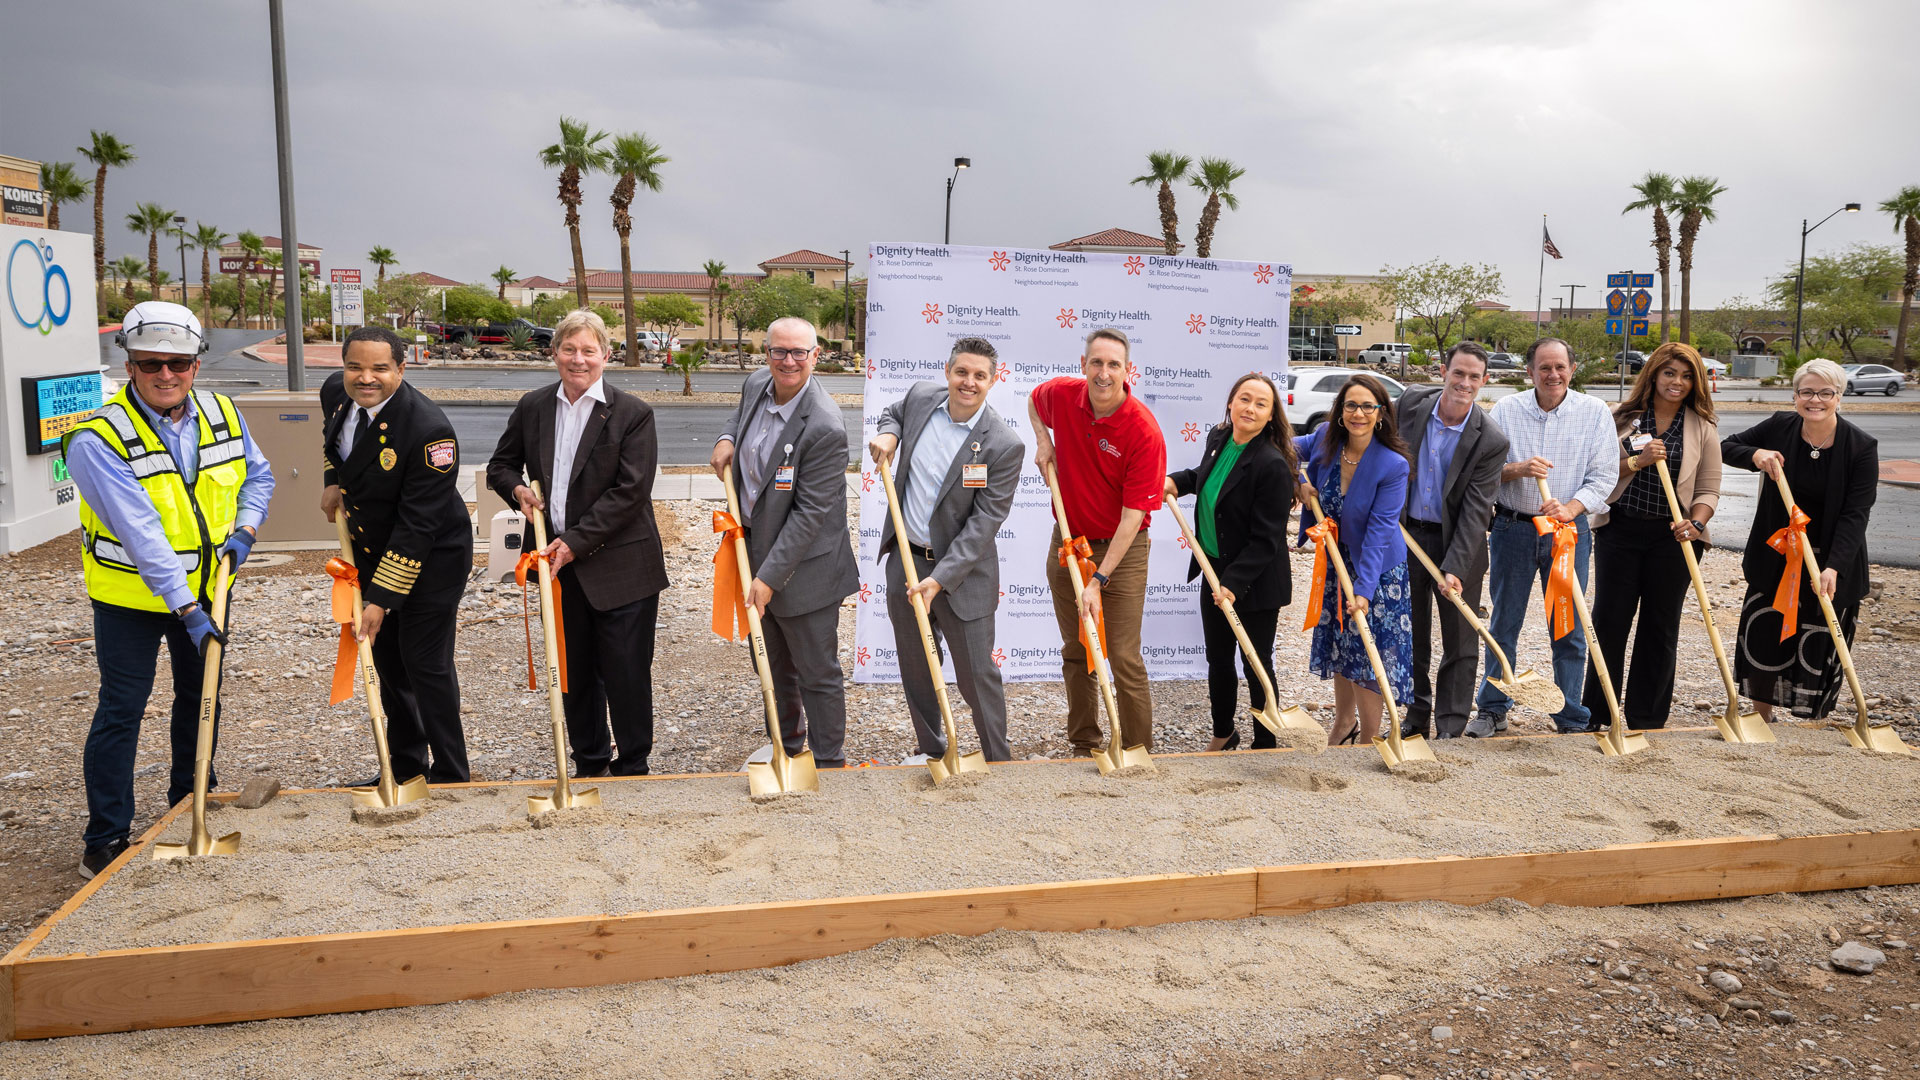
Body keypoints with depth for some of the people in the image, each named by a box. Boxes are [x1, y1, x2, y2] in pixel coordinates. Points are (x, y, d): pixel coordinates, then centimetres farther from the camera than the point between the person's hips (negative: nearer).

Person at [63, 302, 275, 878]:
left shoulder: (221, 414, -5)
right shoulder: (97, 439, -23)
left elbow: (257, 474, 13)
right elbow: (140, 532, -30)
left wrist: (243, 532, -6)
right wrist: (187, 610, -35)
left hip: (206, 586, 6)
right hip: (129, 596, -5)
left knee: (201, 695, 17)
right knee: (122, 710, -2)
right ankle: (105, 841, 9)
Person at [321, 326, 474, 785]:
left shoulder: (429, 430, -30)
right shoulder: (334, 391, -7)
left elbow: (416, 527, -29)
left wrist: (382, 598, -28)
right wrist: (333, 480, 5)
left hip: (431, 557, -8)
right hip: (370, 548, 8)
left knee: (426, 664, -5)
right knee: (387, 658, 16)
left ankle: (450, 778, 9)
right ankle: (405, 766, 31)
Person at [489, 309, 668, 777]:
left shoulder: (632, 414, -8)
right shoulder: (532, 408, 6)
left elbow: (630, 491, -14)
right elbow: (501, 465, 18)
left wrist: (576, 542, -17)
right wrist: (517, 488, -5)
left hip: (620, 567, -5)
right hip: (560, 565, 5)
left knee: (626, 673, 1)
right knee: (574, 673, 15)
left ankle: (632, 767, 17)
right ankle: (589, 764, 31)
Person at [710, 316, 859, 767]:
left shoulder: (825, 428, -27)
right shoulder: (757, 384, -3)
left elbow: (809, 513, -26)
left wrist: (770, 577, -26)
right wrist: (727, 438, 2)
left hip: (803, 570, -8)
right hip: (757, 552, 8)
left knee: (817, 674, 7)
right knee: (772, 664, 25)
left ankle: (828, 763, 24)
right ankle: (785, 743, 46)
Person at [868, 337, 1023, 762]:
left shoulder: (1003, 445, -19)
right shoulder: (921, 396, -3)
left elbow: (985, 522, -19)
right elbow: (894, 411, 23)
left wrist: (940, 578, -24)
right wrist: (887, 432, -1)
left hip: (962, 571, -5)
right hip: (905, 559, 5)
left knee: (977, 675, 1)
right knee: (915, 668, 18)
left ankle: (999, 763, 18)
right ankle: (932, 750, 36)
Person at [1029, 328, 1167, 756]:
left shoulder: (1144, 430, -22)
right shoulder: (1060, 394, -7)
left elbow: (1132, 515, -22)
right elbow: (1034, 400, 22)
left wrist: (1098, 581, -25)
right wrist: (1042, 440, 2)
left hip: (1122, 548, -5)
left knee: (1124, 658, -6)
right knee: (1075, 653, 13)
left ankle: (1139, 753, 6)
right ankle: (1083, 746, 26)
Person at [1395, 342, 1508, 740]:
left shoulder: (1491, 440, -17)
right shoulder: (1410, 403, -8)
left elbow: (1475, 511, -19)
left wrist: (1454, 569, -26)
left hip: (1458, 544, -3)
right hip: (1407, 535, 3)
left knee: (1460, 641, 4)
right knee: (1411, 635, 13)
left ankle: (1450, 728, 15)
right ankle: (1417, 717, 27)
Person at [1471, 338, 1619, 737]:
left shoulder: (1595, 413, 1)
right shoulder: (1505, 409, 2)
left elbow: (1604, 475, -2)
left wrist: (1571, 507, -18)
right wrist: (1515, 469, -19)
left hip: (1570, 530, 0)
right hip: (1512, 528, 1)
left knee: (1568, 628, 4)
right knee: (1503, 623, 8)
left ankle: (1571, 718, 15)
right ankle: (1493, 709, 21)